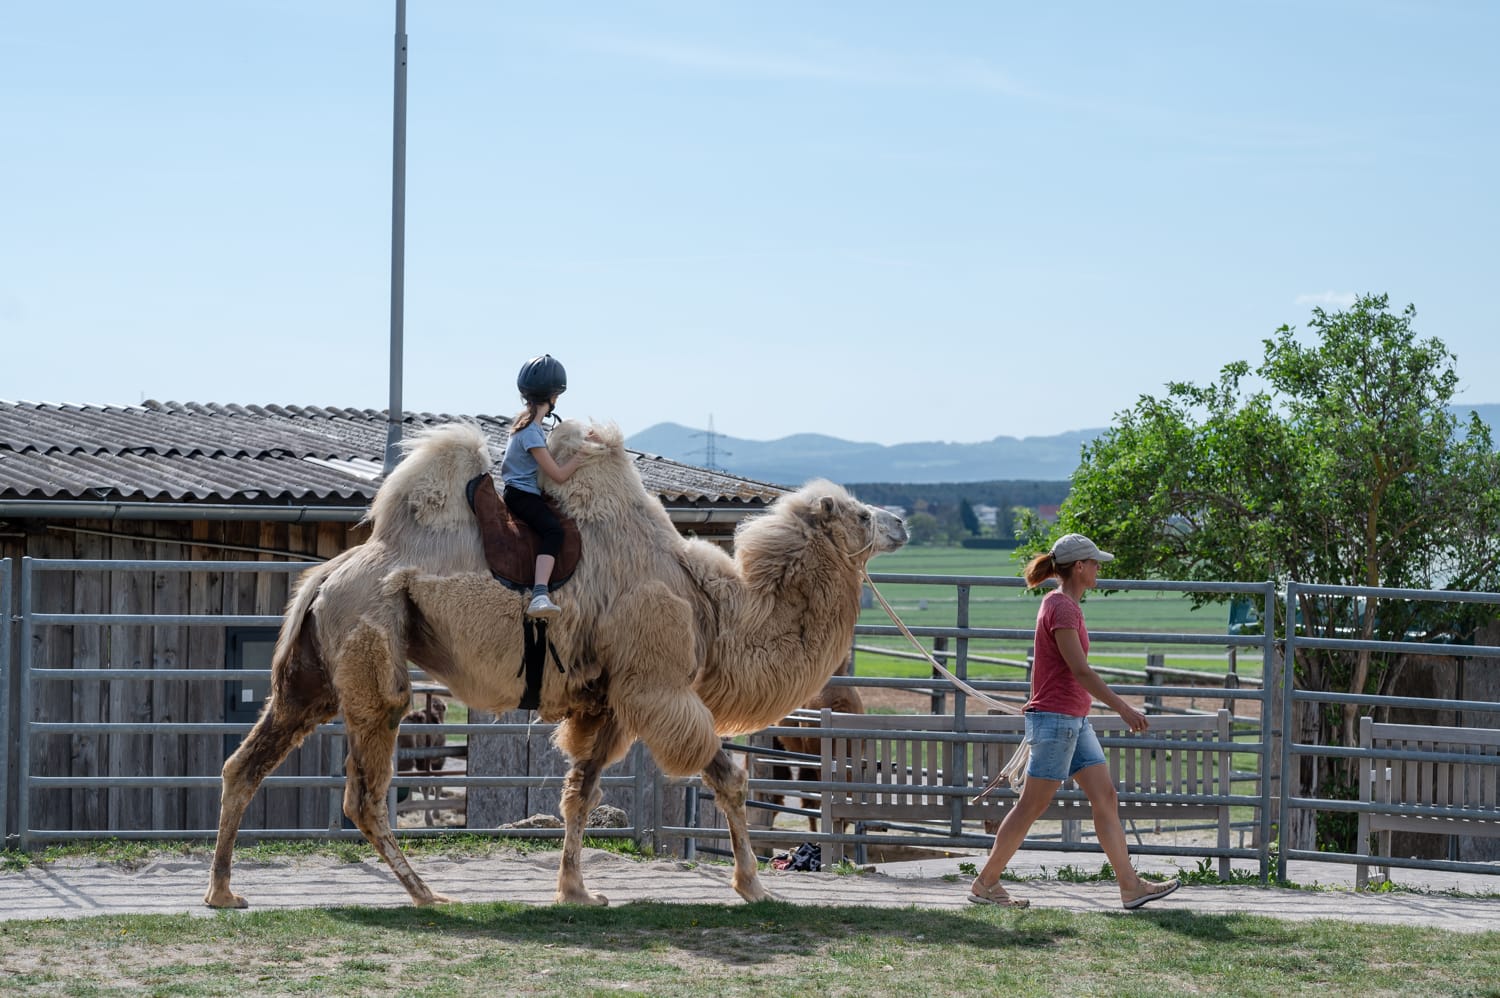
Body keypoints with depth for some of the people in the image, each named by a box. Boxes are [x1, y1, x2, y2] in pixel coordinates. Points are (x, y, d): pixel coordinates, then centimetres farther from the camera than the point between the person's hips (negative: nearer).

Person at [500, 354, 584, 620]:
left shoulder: (526, 420, 11)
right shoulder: (530, 432, -21)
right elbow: (559, 474, -20)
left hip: (519, 491, 11)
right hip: (522, 495, -11)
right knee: (553, 530, -33)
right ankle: (540, 595, -52)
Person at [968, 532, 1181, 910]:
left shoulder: (1062, 604, 14)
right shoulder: (1062, 607, -16)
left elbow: (1038, 667, 20)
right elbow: (1080, 670, -22)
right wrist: (1123, 709, -23)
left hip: (1075, 721, 10)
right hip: (1056, 719, -10)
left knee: (1106, 799, 5)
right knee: (1032, 806, -3)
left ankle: (1131, 886, 4)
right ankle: (985, 883, 6)